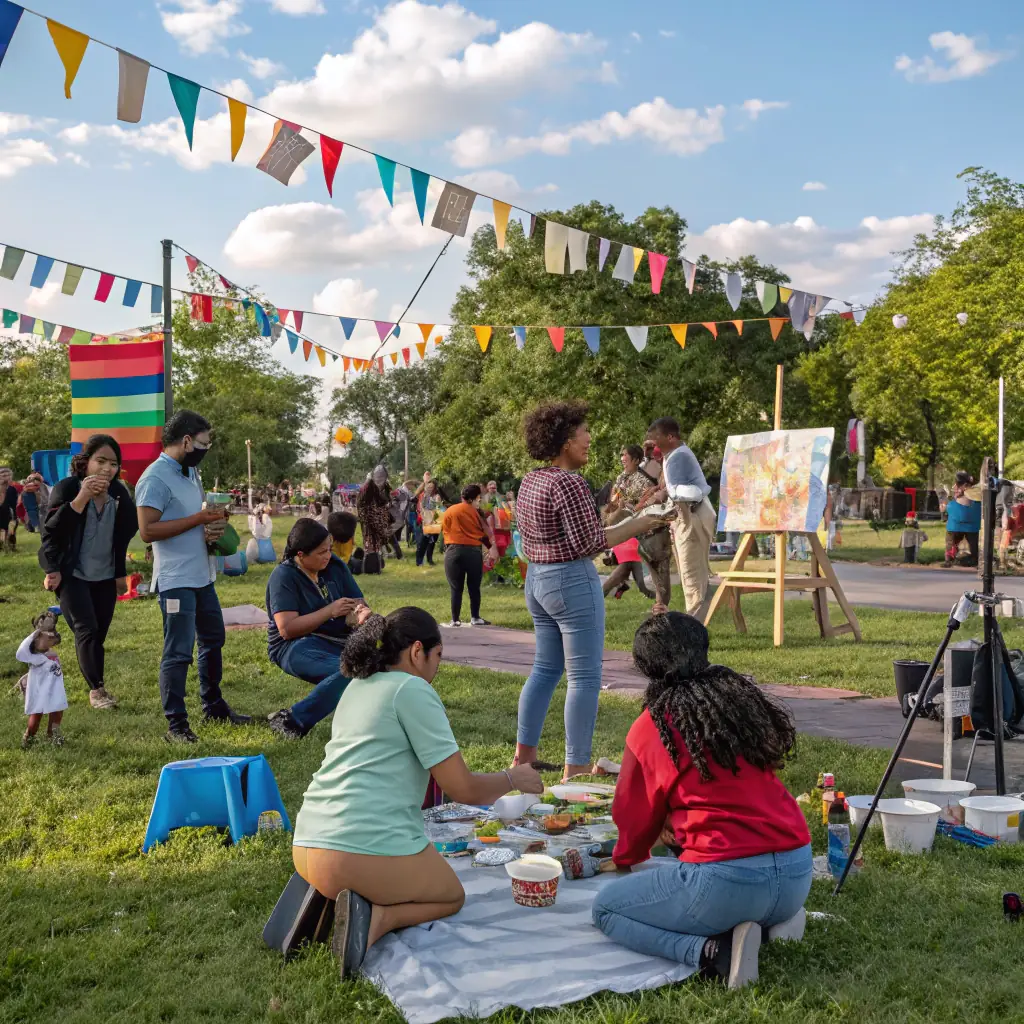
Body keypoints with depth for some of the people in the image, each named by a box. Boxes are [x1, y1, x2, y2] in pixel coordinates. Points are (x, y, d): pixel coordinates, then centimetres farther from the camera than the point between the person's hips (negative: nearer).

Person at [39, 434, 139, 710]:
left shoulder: (119, 493, 0)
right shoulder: (67, 488, -12)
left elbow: (125, 535, 10)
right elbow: (50, 530, -21)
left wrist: (121, 573, 9)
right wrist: (81, 498, -30)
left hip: (105, 577, 4)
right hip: (73, 575, -4)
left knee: (99, 634, 5)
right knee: (87, 629, -14)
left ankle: (97, 688, 14)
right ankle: (97, 690, -7)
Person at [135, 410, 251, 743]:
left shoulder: (191, 472, 12)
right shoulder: (156, 477, -17)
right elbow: (148, 530, -23)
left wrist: (213, 523, 0)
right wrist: (199, 519, -21)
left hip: (202, 575, 10)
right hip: (176, 580, -10)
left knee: (213, 640, 20)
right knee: (179, 652, -6)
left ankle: (214, 706, 35)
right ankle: (176, 725, 2)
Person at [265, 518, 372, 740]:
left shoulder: (335, 566, 7)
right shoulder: (284, 576, -10)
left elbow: (357, 603, 8)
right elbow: (287, 629, -18)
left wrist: (359, 615, -18)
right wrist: (330, 611, -18)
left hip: (339, 639, 6)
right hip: (295, 647, -6)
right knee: (350, 671, -35)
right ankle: (291, 720, -21)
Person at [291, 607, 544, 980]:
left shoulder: (357, 687, 19)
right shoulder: (413, 690, -5)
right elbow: (464, 789, -6)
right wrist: (513, 779, 14)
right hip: (372, 847, -7)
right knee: (451, 896, 22)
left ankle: (326, 901, 6)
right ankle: (378, 918, -8)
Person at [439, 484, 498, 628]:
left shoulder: (448, 512, 10)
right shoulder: (476, 512, 2)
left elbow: (445, 532, 12)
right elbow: (486, 531, 3)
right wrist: (492, 547, 11)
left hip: (453, 551, 1)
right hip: (473, 551, -1)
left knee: (456, 588, 4)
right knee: (474, 587, 9)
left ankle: (455, 620, 4)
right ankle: (475, 618, 14)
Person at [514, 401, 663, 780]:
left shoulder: (530, 481, 10)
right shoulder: (568, 482, -17)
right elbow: (588, 543, -19)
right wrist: (636, 526, -10)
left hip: (536, 579, 9)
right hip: (572, 581, -9)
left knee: (545, 667, 19)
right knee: (585, 677, -2)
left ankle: (523, 755, 23)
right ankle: (576, 769, 1)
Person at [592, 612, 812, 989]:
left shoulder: (651, 727, -2)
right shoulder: (745, 698, 11)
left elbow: (634, 813, 13)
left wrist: (625, 859, 36)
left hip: (728, 880, -7)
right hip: (798, 873, 7)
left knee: (605, 907, 14)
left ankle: (714, 952, -8)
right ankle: (775, 917, 10)